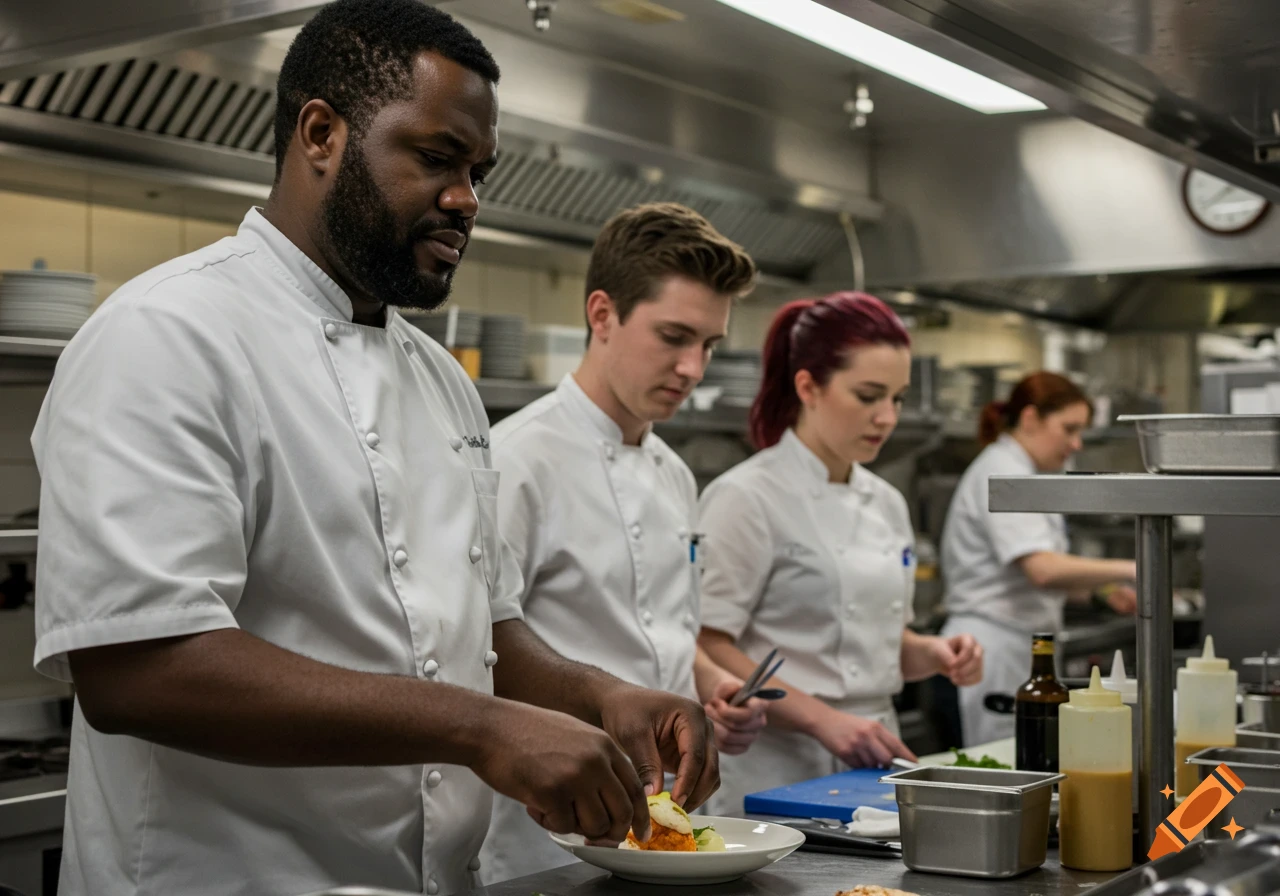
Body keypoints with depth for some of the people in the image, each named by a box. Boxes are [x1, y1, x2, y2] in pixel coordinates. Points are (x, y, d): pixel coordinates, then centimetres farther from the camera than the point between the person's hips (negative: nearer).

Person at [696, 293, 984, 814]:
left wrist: (935, 656, 0)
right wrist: (823, 719, -22)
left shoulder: (887, 504, 11)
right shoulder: (747, 498, -11)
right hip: (781, 774, -6)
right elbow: (706, 648, -16)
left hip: (871, 771, 7)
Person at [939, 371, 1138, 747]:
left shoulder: (1014, 471, 19)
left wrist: (1102, 591, 10)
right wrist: (1129, 569, -22)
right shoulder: (1002, 472, -13)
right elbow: (1044, 569, -27)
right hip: (994, 655, -10)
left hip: (1016, 654, 10)